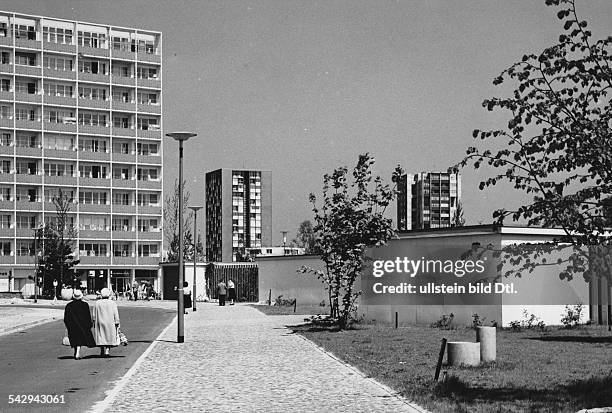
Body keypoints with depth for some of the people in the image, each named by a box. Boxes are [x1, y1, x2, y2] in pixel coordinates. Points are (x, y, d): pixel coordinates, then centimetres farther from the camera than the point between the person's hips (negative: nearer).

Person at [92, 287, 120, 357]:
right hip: (110, 323, -1)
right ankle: (107, 350, -8)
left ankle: (102, 352, 13)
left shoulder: (97, 303, -3)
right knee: (109, 336, 7)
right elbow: (116, 315, -5)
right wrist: (117, 324, -1)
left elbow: (94, 315, 1)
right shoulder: (112, 303, -6)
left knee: (101, 336, 11)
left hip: (100, 323, 1)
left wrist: (94, 322, 10)